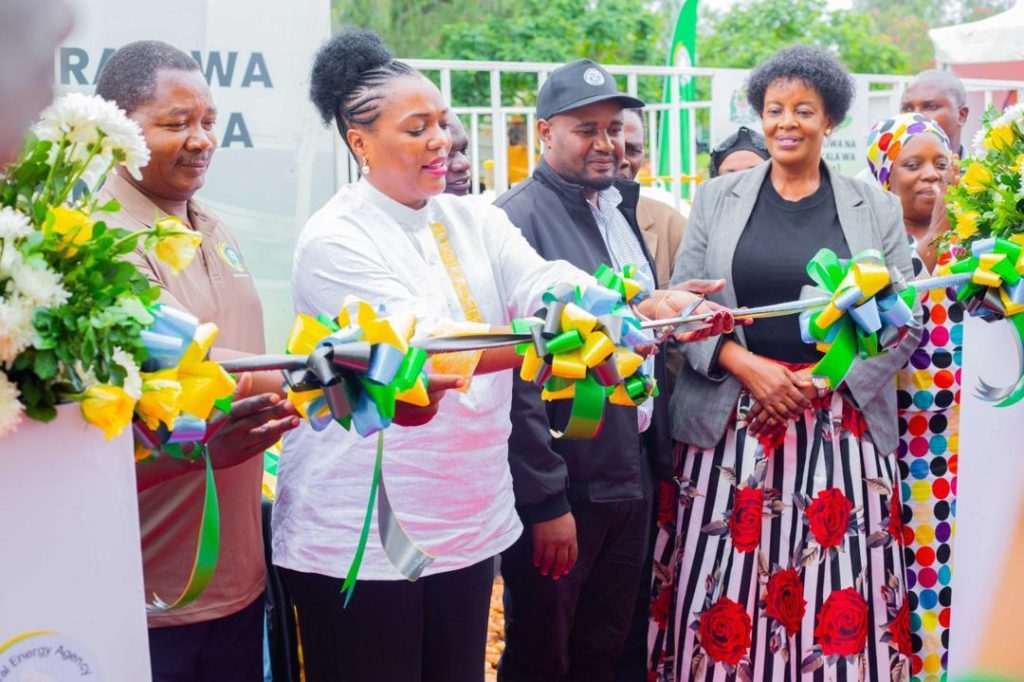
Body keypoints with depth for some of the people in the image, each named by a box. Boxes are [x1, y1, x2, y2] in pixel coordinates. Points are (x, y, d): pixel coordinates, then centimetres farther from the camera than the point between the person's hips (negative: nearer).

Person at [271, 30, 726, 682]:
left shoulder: (474, 221, 8)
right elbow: (427, 347, -24)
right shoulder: (335, 240, -11)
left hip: (469, 523, 6)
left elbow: (545, 284, -9)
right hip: (362, 533, -6)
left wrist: (644, 305, -29)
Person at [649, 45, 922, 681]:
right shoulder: (718, 198, 8)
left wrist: (823, 379, -8)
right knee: (727, 588, -1)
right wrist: (748, 367, -11)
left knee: (841, 593, -2)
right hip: (731, 421, 0)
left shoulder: (876, 207, 7)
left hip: (842, 425, 0)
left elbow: (904, 321, 5)